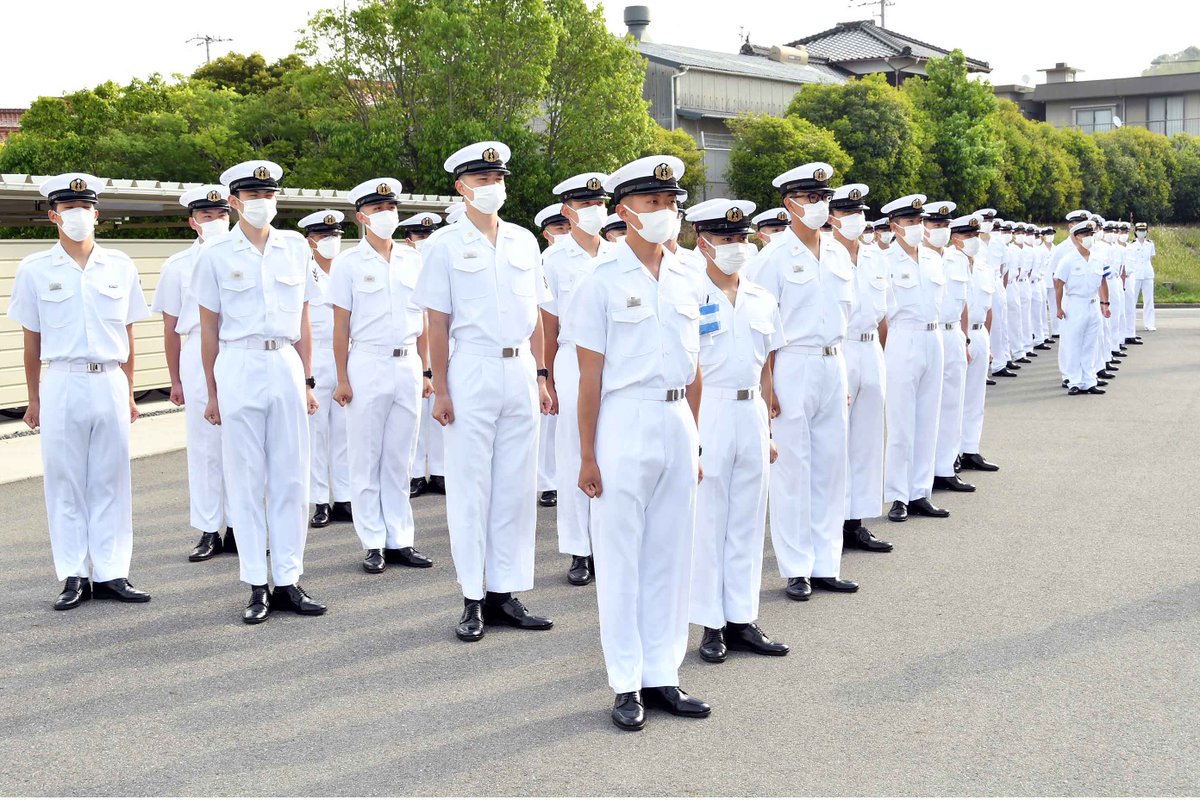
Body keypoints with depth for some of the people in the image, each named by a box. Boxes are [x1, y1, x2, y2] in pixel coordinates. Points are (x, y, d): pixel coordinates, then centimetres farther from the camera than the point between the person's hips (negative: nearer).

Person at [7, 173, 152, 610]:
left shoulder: (120, 267, 7)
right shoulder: (34, 270, 3)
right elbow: (31, 341, 6)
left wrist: (128, 393, 11)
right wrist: (34, 399, 6)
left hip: (109, 382, 1)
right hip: (61, 383, -1)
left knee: (110, 479, 5)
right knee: (65, 481, 3)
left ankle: (111, 574, 11)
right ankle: (74, 577, 11)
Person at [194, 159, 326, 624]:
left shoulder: (296, 248, 9)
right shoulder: (216, 255, 3)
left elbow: (304, 321, 12)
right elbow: (209, 328, 5)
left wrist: (306, 381, 10)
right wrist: (213, 391, 4)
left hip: (286, 365, 2)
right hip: (239, 368, -2)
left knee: (291, 477, 3)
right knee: (246, 480, 2)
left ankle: (289, 581, 11)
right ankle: (256, 586, 8)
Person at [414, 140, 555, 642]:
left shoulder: (524, 241, 12)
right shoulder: (446, 245, 0)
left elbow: (535, 315, 15)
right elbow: (437, 324, -2)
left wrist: (541, 375, 10)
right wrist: (440, 390, -7)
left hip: (521, 370, 4)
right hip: (473, 370, -4)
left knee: (517, 486, 6)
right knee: (470, 487, 1)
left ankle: (505, 594, 15)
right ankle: (473, 600, 9)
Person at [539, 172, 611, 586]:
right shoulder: (554, 259, 1)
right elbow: (548, 325, 2)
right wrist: (549, 380, 1)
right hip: (573, 362, -2)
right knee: (574, 459, 3)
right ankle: (579, 551, 11)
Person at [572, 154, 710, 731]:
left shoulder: (687, 279, 10)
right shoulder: (604, 279, -5)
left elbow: (693, 370, 14)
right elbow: (590, 375, -6)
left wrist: (695, 440, 11)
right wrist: (587, 456, -9)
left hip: (678, 423, 5)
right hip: (625, 420, -5)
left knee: (671, 554, 9)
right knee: (621, 557, 2)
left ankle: (662, 677, 20)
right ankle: (627, 685, 12)